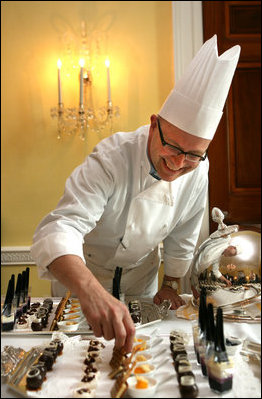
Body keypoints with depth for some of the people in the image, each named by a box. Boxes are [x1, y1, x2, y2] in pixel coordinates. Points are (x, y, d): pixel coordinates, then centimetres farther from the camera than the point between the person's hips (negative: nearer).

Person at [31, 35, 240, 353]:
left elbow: (182, 237, -2)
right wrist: (90, 291, -65)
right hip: (80, 271, -3)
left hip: (140, 273, 4)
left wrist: (170, 285, 4)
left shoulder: (198, 172, -19)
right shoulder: (111, 159, -36)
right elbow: (58, 230, -49)